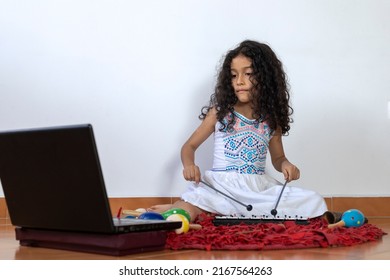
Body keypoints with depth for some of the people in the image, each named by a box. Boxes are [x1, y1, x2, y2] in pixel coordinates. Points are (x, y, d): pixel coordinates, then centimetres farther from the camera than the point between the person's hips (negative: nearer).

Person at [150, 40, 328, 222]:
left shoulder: (271, 118, 9)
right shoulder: (219, 112, 5)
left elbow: (277, 157, 21)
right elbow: (189, 146, 8)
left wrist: (285, 164, -3)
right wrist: (189, 165, -15)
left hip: (260, 187, 4)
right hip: (221, 186, -4)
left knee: (314, 202, -18)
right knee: (185, 215, -34)